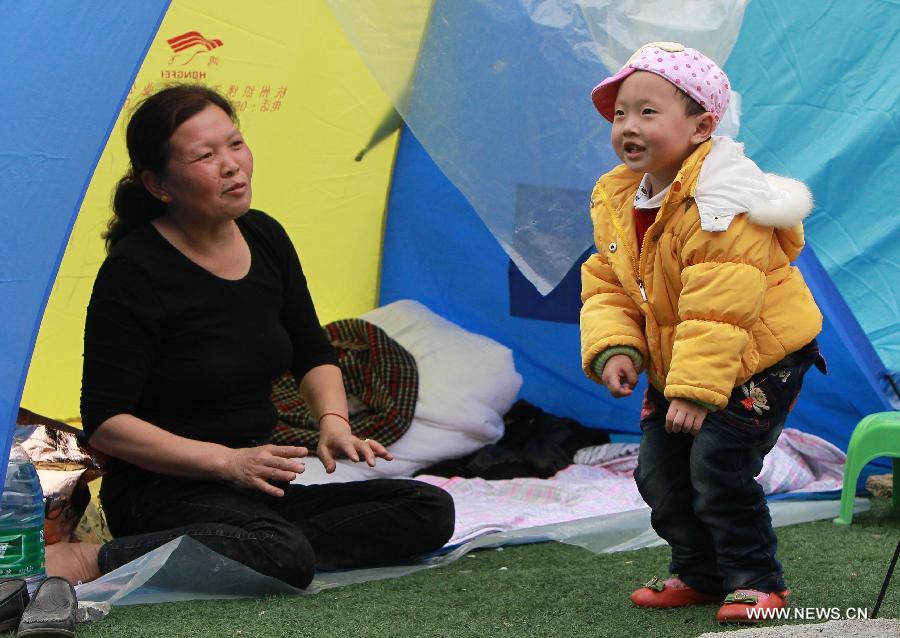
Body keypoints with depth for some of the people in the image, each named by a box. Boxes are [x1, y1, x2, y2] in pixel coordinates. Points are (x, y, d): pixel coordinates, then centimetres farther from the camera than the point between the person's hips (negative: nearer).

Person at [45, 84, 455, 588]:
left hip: (258, 476, 8)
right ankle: (86, 562, -25)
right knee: (286, 557, -38)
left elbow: (315, 356, 19)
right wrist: (226, 461, -24)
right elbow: (105, 422, -17)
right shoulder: (135, 272, -16)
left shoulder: (265, 238, 5)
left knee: (431, 512, -7)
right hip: (167, 486, -8)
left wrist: (333, 421, -3)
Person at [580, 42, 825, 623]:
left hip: (758, 359, -8)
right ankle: (700, 572, 27)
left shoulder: (717, 202, -27)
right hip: (671, 365, 8)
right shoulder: (615, 201, 0)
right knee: (659, 471, 9)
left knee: (718, 463, -17)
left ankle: (756, 580, 1)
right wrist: (612, 348, -14)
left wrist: (697, 389, -33)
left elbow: (721, 307, -31)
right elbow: (606, 286, 4)